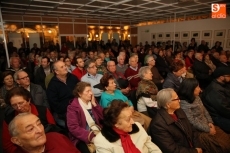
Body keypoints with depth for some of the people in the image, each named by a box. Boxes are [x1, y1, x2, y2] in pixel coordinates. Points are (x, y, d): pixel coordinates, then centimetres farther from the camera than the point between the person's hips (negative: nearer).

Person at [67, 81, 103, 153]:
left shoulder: (92, 102, 10)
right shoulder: (73, 107, -8)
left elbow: (102, 117, 5)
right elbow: (73, 128, -15)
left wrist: (94, 104, -5)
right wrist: (90, 136, -22)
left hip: (97, 133, 6)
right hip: (83, 138, -5)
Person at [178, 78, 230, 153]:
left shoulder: (196, 97, 5)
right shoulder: (184, 104, -25)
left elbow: (205, 111, 11)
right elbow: (193, 122, -23)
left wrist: (210, 122, -2)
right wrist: (208, 130, -15)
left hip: (207, 125, 8)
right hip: (198, 131, -8)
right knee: (220, 144, -9)